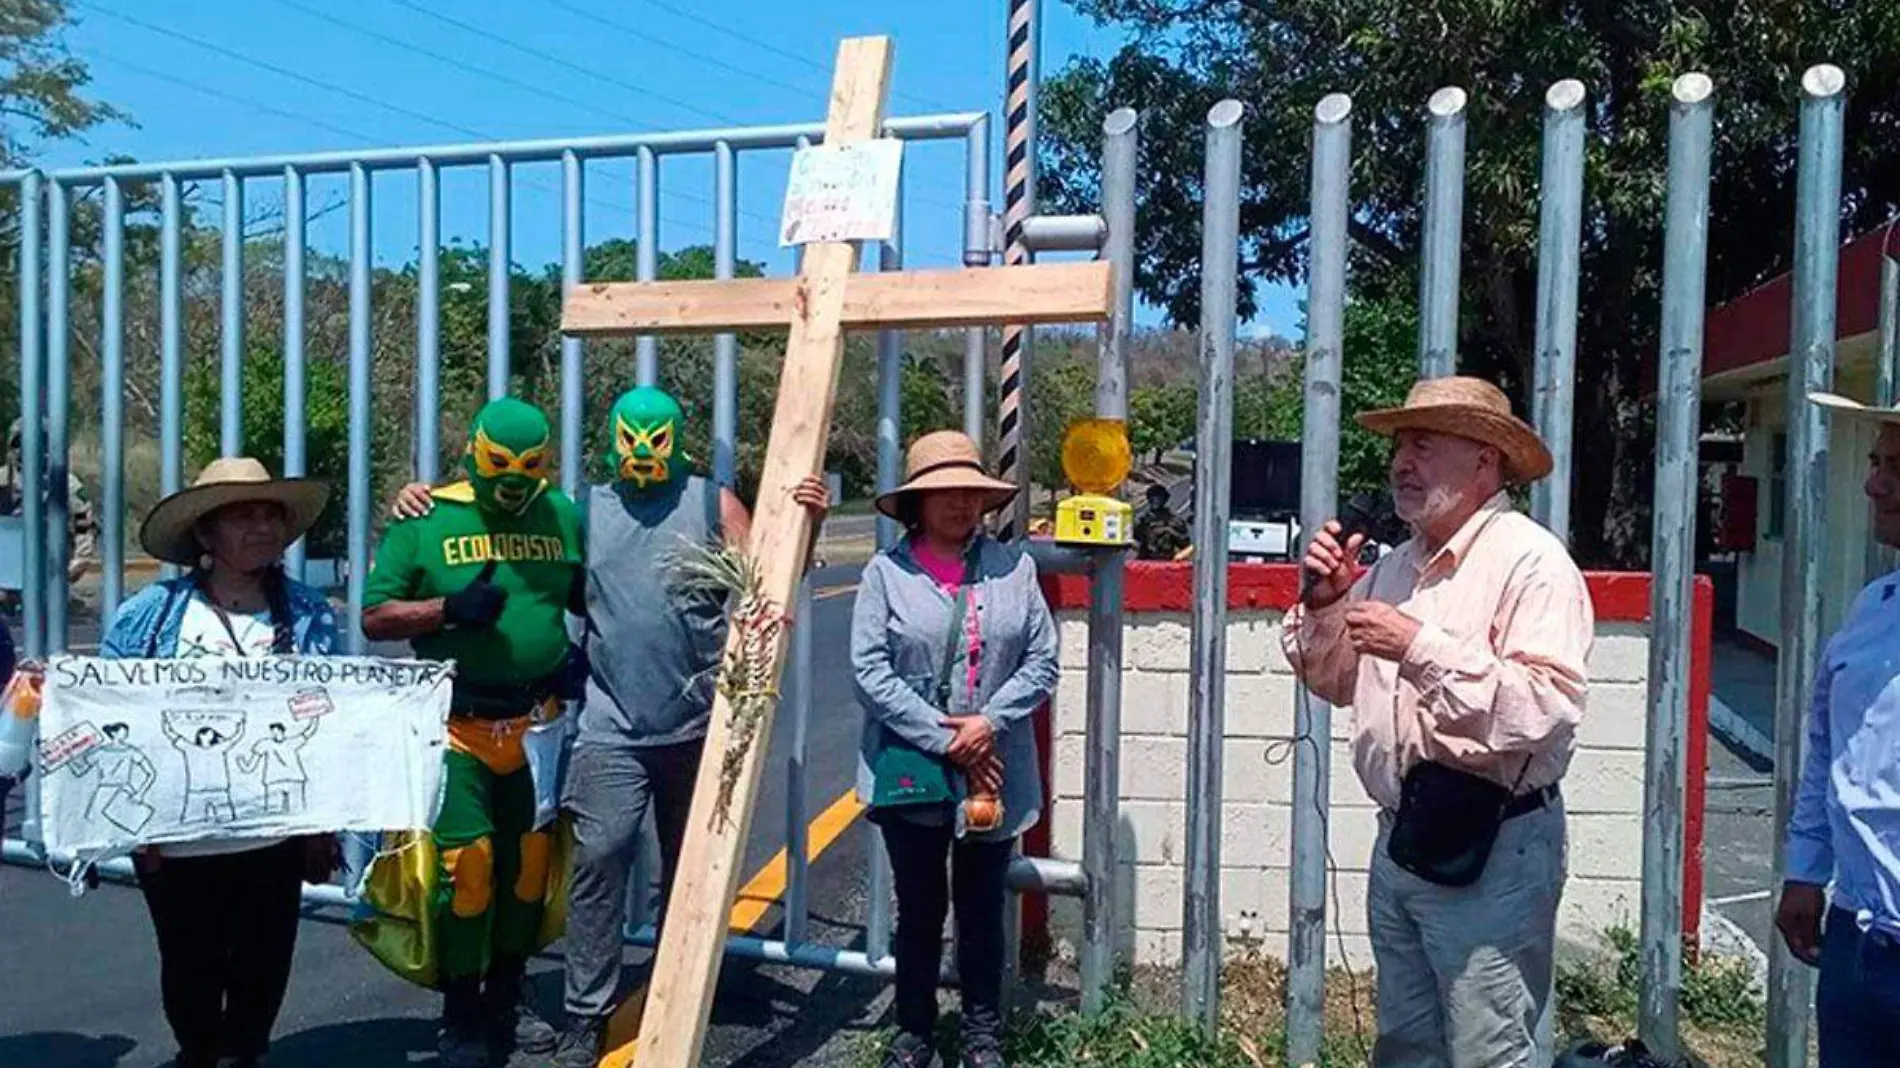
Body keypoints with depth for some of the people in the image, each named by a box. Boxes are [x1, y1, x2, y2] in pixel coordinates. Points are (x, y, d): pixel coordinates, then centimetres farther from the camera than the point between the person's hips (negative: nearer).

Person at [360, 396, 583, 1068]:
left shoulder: (564, 516, 5)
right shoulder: (426, 520, -2)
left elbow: (589, 600, 19)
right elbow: (374, 617, -2)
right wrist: (450, 608, -18)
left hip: (539, 724, 3)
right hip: (458, 725, -3)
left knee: (531, 861, 12)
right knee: (466, 862, -5)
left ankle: (506, 999, 32)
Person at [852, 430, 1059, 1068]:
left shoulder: (1013, 567, 0)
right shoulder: (885, 573, -6)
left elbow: (1042, 661, 0)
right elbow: (870, 669, -11)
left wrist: (989, 723, -13)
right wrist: (945, 739, -13)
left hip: (994, 775, 2)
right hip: (910, 772, -1)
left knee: (982, 910, 15)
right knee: (920, 911, 13)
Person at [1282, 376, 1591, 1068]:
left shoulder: (1531, 561, -14)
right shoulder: (1397, 566, 11)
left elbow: (1546, 709, -27)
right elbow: (1334, 682, 18)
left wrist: (1423, 645, -26)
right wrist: (1325, 606, 0)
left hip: (1488, 847, -8)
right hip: (1400, 837, 8)